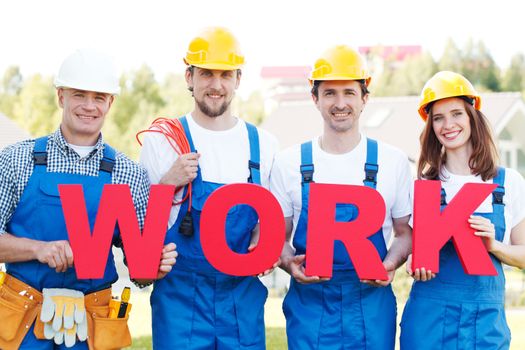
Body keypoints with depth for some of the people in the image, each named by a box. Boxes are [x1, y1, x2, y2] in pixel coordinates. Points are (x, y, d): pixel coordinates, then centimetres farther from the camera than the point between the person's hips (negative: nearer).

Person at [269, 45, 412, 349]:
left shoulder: (393, 161, 3)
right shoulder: (289, 163, 2)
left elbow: (406, 232, 10)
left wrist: (390, 263, -11)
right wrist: (288, 262, -13)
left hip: (372, 305, 0)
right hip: (309, 304, 0)